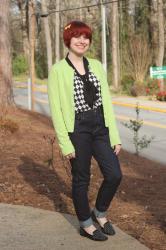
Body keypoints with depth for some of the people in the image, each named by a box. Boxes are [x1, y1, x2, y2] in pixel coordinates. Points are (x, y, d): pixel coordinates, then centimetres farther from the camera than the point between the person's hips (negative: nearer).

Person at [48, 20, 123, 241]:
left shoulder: (96, 65, 9)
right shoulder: (58, 70, -5)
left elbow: (107, 101, 8)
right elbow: (56, 109, -7)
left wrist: (115, 136, 4)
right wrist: (65, 144, -11)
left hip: (101, 127, 5)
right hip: (77, 129, -4)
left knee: (114, 175, 0)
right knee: (81, 179, 7)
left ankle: (100, 212, 27)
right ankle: (86, 224, 27)